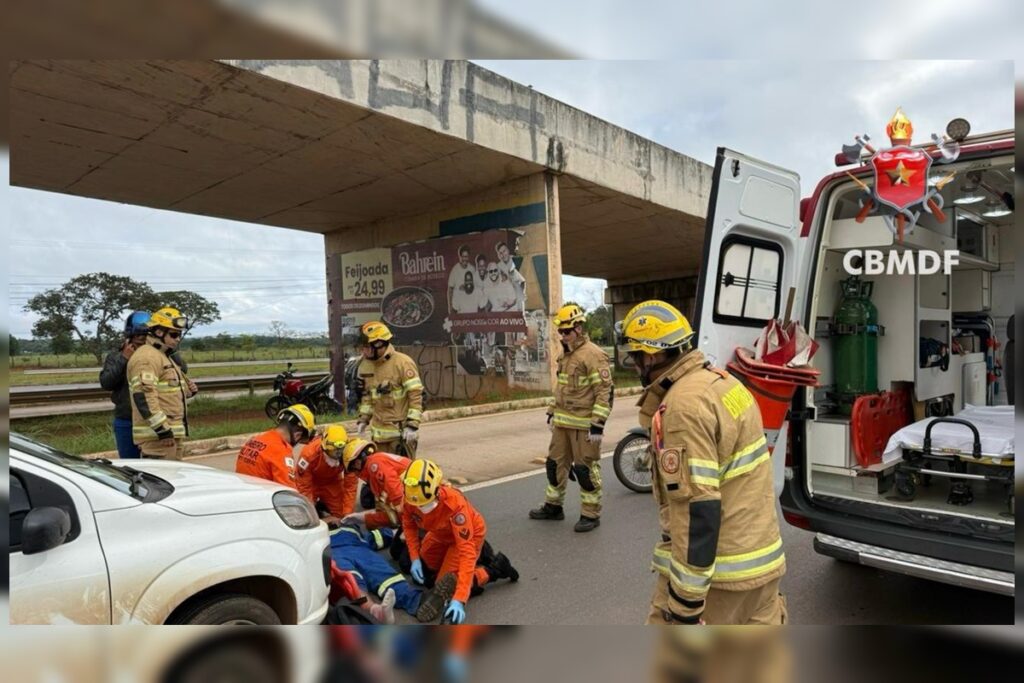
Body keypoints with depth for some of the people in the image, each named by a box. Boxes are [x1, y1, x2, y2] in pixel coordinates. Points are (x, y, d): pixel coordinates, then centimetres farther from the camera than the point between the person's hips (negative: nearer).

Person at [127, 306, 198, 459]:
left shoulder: (165, 357, 21)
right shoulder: (146, 357, -12)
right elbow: (144, 396, -23)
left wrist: (187, 391, 9)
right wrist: (163, 429, -25)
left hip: (173, 434, 10)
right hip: (157, 437, -10)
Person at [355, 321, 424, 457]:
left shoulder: (403, 363, -14)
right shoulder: (366, 365, 8)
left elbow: (416, 395, -15)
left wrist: (412, 425, -18)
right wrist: (363, 418, 13)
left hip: (401, 430, -7)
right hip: (378, 431, 7)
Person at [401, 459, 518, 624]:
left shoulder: (454, 504, -43)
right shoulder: (410, 497, -29)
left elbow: (466, 551, -43)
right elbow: (409, 525, -5)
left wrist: (459, 599, -47)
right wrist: (415, 558, -15)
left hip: (468, 534, -6)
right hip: (441, 534, 6)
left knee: (446, 584, -11)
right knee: (419, 573, 22)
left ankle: (493, 570, 2)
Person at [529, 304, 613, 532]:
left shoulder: (593, 354, -15)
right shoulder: (565, 355, 14)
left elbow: (605, 391, -18)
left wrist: (598, 424, -21)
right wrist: (552, 413, 21)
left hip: (584, 424, -9)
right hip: (562, 422, 9)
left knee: (585, 469, 0)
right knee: (555, 463, 16)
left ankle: (591, 515, 13)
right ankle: (553, 506, 31)